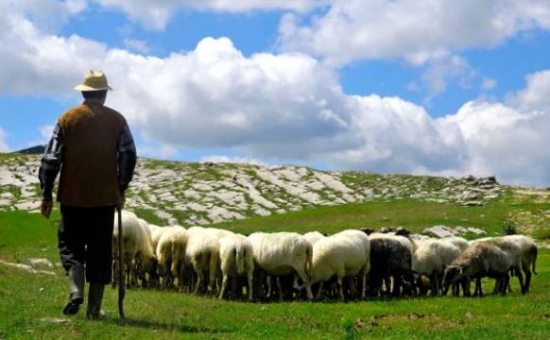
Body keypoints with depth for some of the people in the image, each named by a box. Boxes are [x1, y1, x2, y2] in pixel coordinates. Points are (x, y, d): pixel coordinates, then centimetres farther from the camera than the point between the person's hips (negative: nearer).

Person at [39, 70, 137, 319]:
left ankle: (76, 291, -12)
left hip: (73, 196, -1)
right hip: (106, 197, 1)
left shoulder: (68, 119, 1)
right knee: (100, 252, 6)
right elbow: (128, 156, 2)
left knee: (70, 245, 11)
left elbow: (51, 158, -1)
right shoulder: (117, 120, 4)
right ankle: (94, 308, 6)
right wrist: (121, 190, 13)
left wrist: (46, 194, 4)